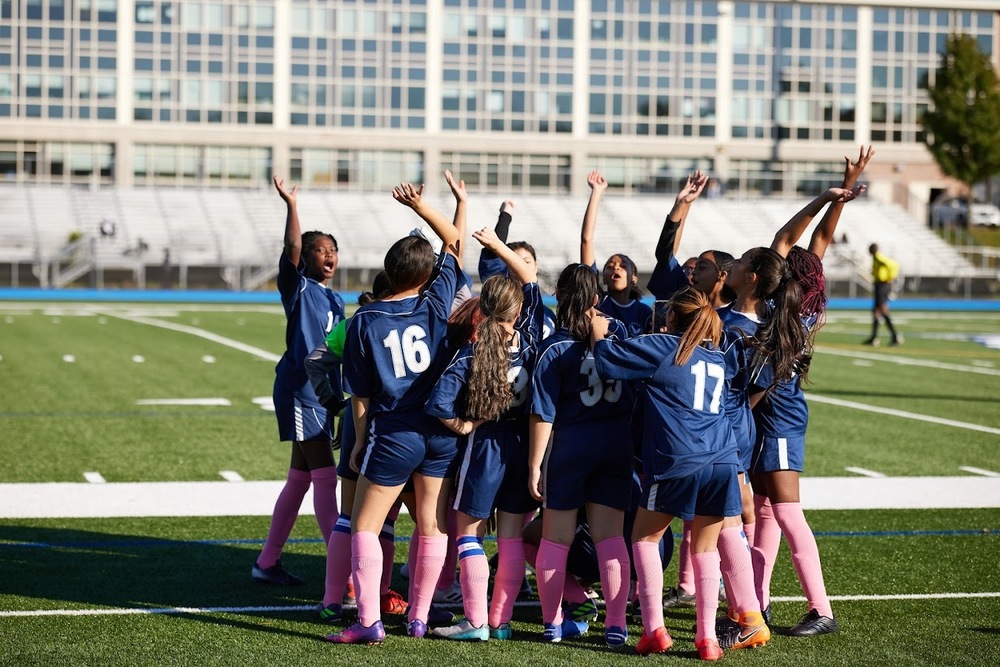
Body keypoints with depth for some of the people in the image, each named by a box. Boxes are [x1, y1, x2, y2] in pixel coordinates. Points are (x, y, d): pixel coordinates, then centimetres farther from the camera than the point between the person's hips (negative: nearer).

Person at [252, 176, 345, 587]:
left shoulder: (335, 300, 15)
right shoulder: (299, 288, -6)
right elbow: (292, 250, -24)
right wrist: (292, 206, -32)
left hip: (320, 394, 8)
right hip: (299, 392, -8)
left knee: (300, 478, 12)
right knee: (325, 477, -10)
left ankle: (267, 562, 20)